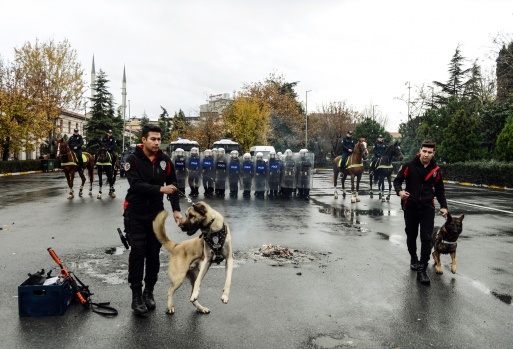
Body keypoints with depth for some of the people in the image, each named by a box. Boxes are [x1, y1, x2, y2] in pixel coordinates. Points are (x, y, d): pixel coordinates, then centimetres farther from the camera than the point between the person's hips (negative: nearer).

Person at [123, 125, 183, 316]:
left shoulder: (165, 160, 0)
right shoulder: (133, 160, -11)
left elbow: (173, 186, 3)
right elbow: (136, 185, -24)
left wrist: (176, 210, -7)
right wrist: (160, 189, -35)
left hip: (156, 214, 4)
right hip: (135, 214, -3)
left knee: (154, 254, 8)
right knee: (137, 253, -4)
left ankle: (149, 292, 24)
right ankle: (136, 296, 6)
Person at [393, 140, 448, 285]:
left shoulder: (436, 170, 1)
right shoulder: (409, 166, -9)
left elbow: (440, 190, 12)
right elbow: (397, 180, -2)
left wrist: (443, 206, 3)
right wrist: (400, 191, -23)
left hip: (427, 208, 1)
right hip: (410, 207, -1)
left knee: (426, 239, -7)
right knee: (411, 236, 14)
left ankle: (422, 270, -1)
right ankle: (413, 258, 40)